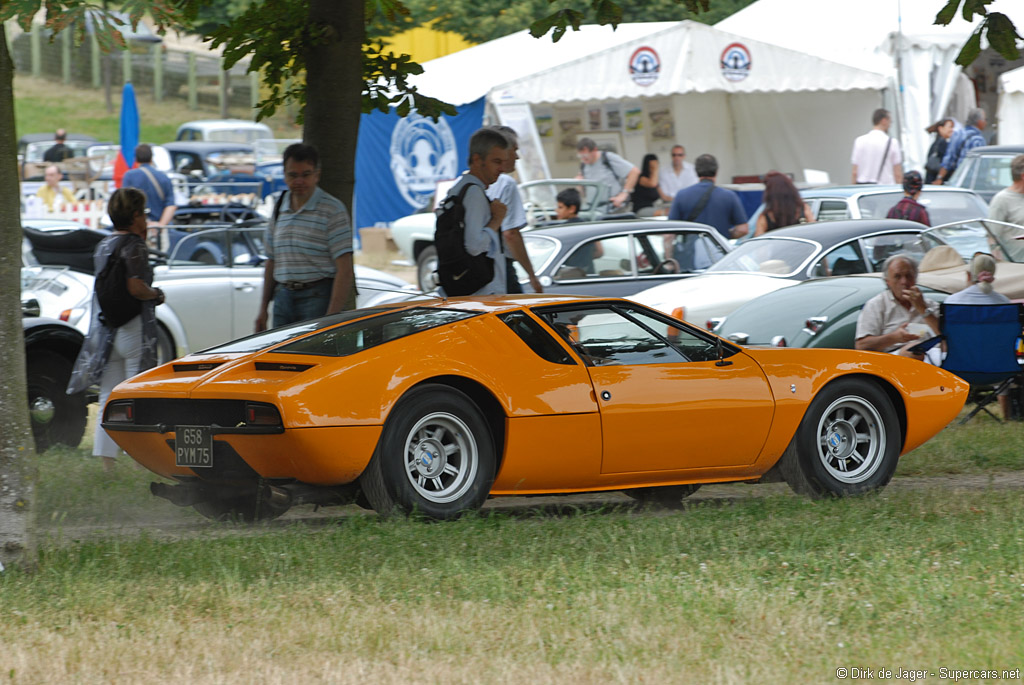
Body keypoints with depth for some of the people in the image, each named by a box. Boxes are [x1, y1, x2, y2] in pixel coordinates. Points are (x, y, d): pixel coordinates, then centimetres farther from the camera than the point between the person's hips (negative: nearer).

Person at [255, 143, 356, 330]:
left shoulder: (333, 210, -5)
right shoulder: (279, 209, 14)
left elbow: (344, 270, -10)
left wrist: (331, 317, -17)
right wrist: (263, 308, 16)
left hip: (318, 299, -5)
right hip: (284, 298, 6)